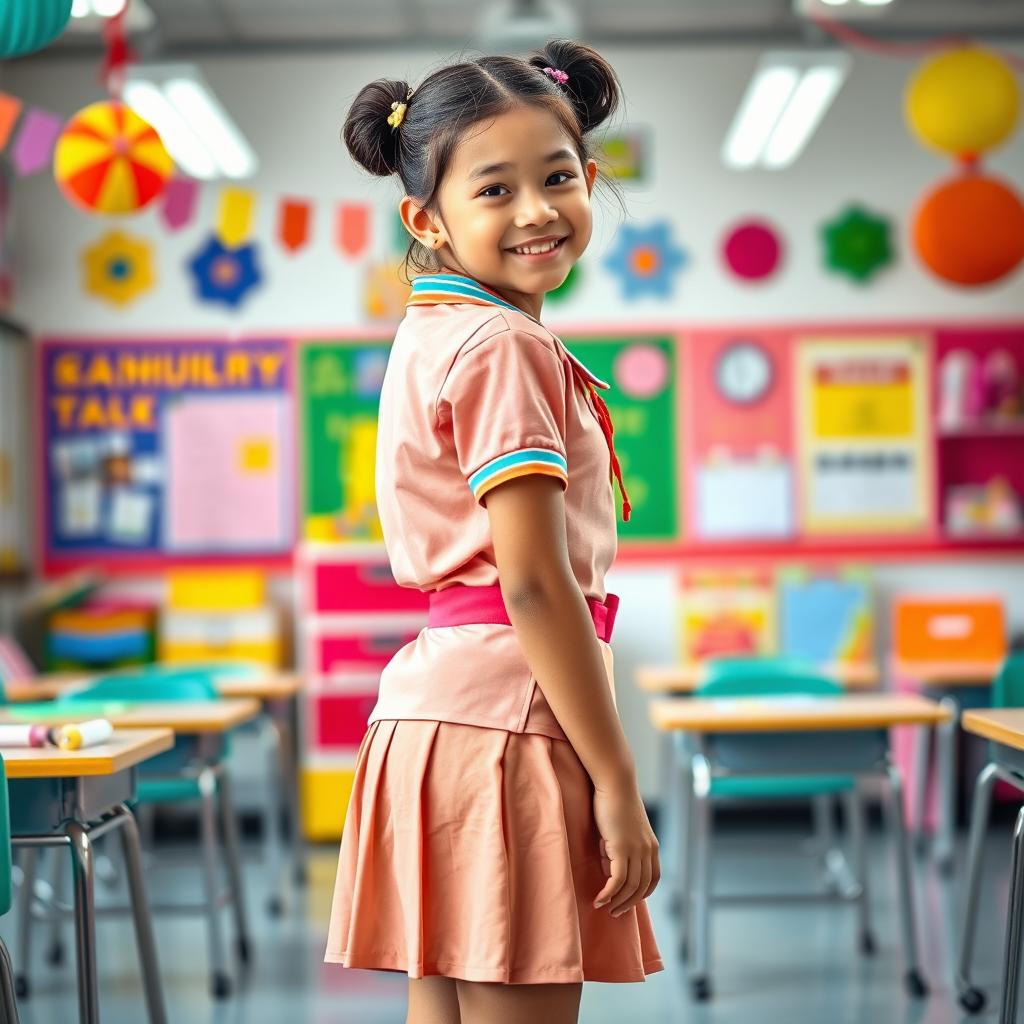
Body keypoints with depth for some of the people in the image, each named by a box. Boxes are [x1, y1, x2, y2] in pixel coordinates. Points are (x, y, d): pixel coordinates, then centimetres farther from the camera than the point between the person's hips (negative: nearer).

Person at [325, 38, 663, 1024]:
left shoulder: (435, 335, 16)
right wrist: (617, 782, -14)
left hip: (436, 703, 10)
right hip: (507, 716, -10)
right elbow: (535, 584, -17)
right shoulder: (504, 345, -12)